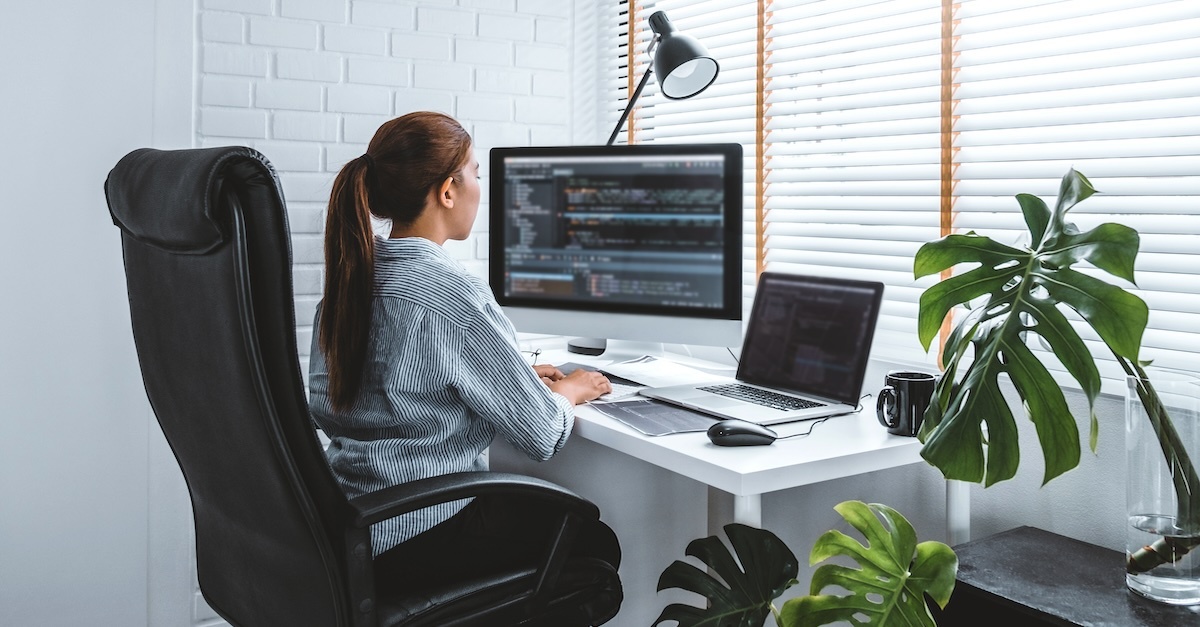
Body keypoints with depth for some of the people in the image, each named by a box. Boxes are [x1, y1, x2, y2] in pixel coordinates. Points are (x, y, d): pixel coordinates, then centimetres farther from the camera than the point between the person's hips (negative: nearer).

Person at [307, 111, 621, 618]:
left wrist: (516, 376, 13)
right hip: (422, 540, -8)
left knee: (546, 510, 26)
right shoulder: (453, 294, -23)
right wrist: (569, 391, 6)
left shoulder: (347, 277, 1)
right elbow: (542, 434, -17)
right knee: (596, 544, 13)